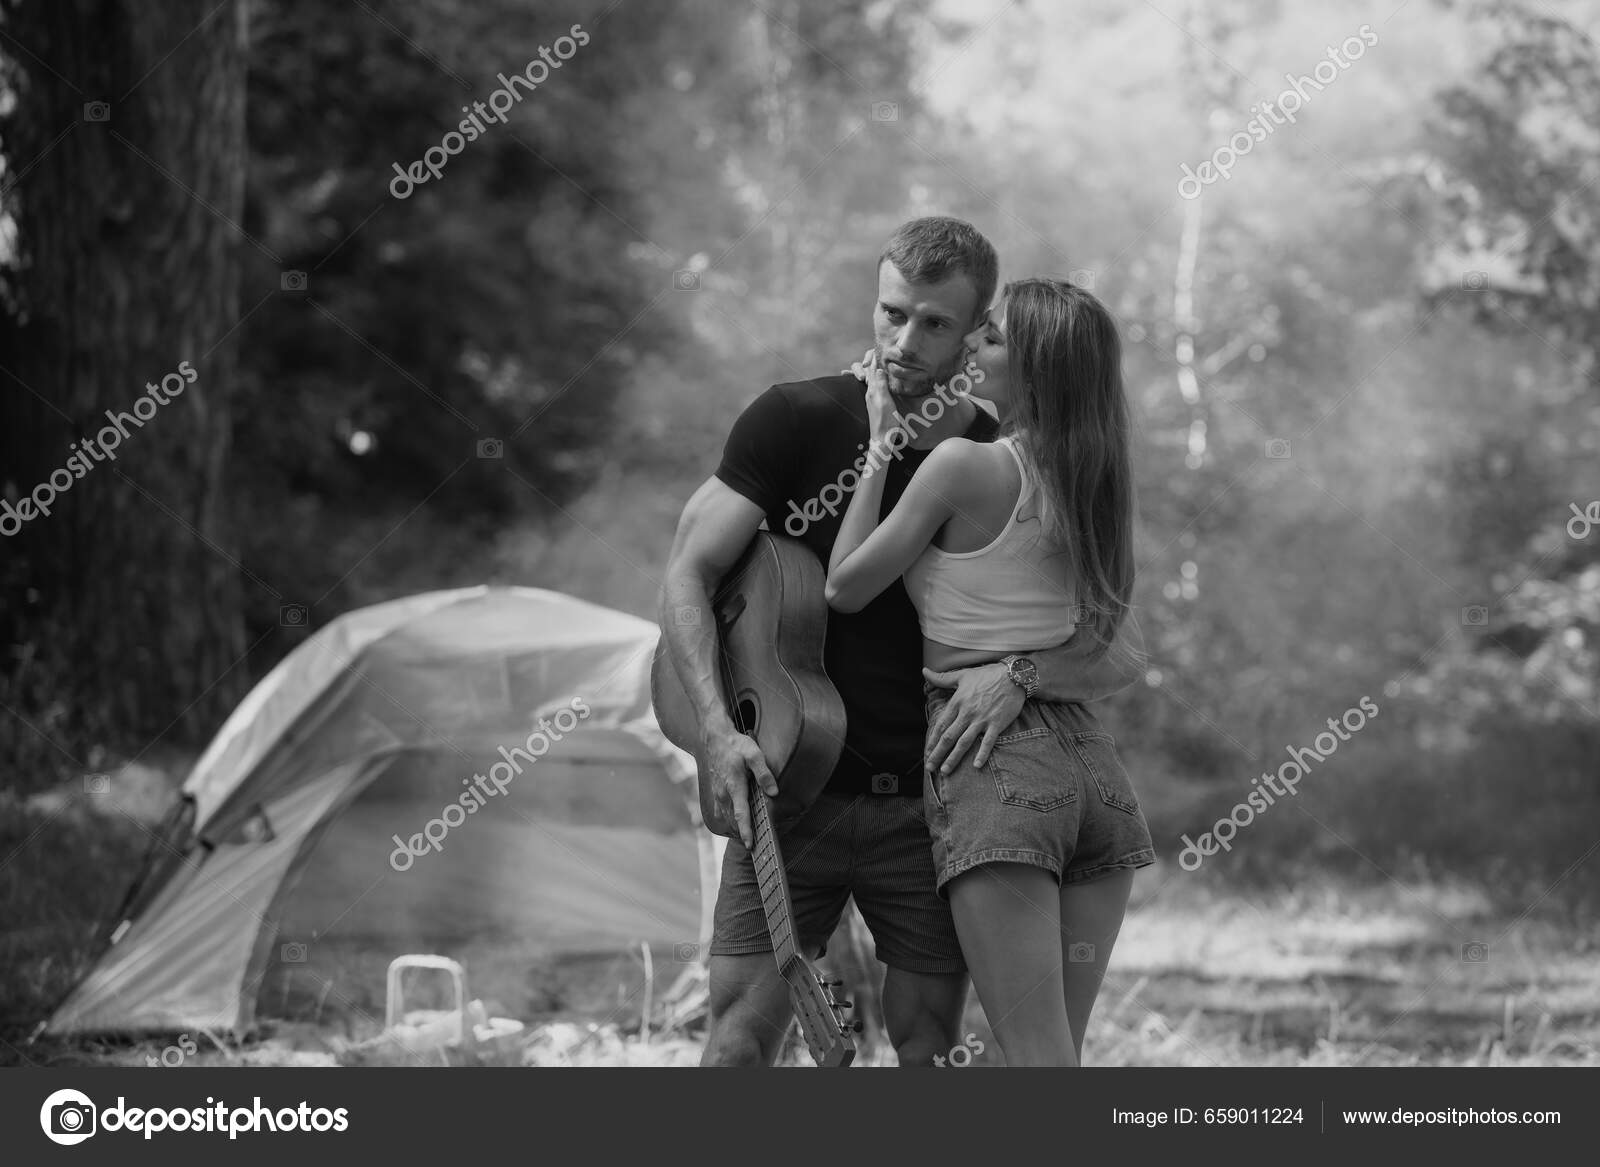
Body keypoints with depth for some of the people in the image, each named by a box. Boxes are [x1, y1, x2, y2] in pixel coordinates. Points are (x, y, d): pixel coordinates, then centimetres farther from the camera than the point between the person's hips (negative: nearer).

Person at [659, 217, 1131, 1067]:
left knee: (927, 1045, 2)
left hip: (929, 804, 1)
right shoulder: (796, 421, -1)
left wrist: (1021, 674, -24)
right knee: (741, 1035, -7)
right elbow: (689, 573, -5)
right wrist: (717, 726, -20)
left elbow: (1108, 665, -1)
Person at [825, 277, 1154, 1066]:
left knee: (1037, 1060, -10)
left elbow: (845, 587, 0)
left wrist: (881, 449, 5)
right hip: (1090, 757, 7)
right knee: (1058, 1055, 10)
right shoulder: (1089, 481, 12)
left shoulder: (962, 465, -7)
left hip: (995, 762, -7)